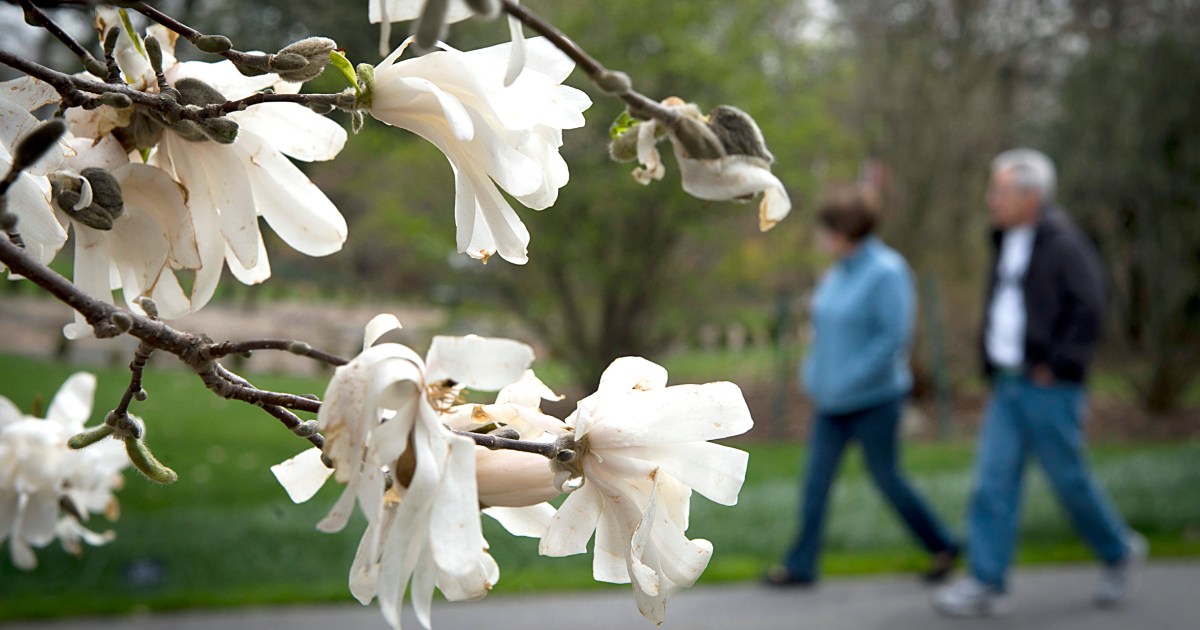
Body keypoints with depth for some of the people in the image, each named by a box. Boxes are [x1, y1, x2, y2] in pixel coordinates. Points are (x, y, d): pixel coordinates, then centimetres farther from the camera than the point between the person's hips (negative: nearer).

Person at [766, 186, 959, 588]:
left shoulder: (886, 272, -16)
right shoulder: (837, 273, 8)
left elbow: (895, 336, -21)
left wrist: (848, 379, -20)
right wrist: (813, 374, 7)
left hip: (874, 400, -7)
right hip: (832, 402, 7)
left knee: (886, 477, 4)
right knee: (816, 478, 3)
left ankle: (941, 546, 23)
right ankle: (801, 565, 8)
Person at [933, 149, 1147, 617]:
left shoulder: (1063, 243, -14)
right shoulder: (1007, 242, 11)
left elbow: (1089, 308, -19)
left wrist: (1056, 364, -17)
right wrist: (991, 363, 13)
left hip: (1048, 388, -8)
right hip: (1007, 386, 8)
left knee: (1069, 481, 4)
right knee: (992, 482, 1)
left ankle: (1119, 552, 28)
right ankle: (987, 585, 2)